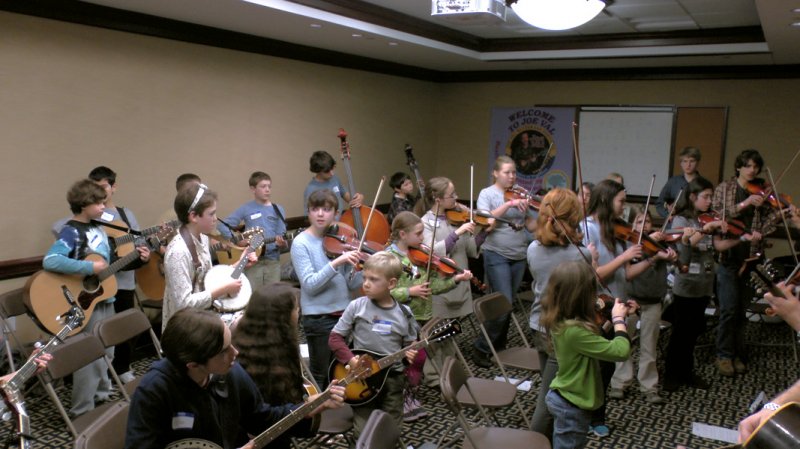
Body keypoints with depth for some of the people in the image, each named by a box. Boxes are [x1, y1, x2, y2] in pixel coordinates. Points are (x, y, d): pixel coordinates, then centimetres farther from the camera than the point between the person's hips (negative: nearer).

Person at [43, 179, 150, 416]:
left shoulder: (98, 229, 9)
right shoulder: (71, 231, -17)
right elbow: (50, 261, -33)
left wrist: (136, 257, 6)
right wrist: (90, 268, -31)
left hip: (105, 298, 9)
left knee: (106, 353, 18)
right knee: (89, 357, -1)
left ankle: (102, 399, 33)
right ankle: (83, 413, 10)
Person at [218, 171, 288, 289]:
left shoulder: (278, 210, 6)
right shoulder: (246, 209, 2)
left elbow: (282, 238, 3)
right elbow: (222, 225, 1)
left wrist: (282, 243, -19)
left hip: (272, 260, 2)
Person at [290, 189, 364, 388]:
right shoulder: (301, 243, -9)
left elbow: (352, 283, 2)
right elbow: (310, 285, -20)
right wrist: (337, 262, -31)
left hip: (344, 314, 5)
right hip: (318, 318, -5)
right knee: (320, 376, 5)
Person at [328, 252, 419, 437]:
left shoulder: (404, 313, -4)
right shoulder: (356, 306, -8)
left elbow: (410, 344, 8)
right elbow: (335, 338, -5)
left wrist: (411, 354, -14)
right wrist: (351, 360, -17)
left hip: (392, 378, 1)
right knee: (363, 433, 6)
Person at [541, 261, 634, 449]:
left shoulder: (559, 320, -5)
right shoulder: (574, 330, -33)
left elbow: (599, 338, 11)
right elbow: (620, 351, -31)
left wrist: (620, 315, 4)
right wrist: (619, 319, -17)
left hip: (564, 399, 8)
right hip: (572, 406, -8)